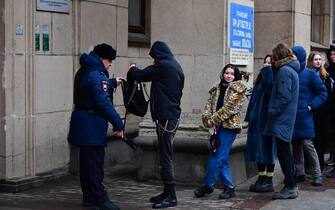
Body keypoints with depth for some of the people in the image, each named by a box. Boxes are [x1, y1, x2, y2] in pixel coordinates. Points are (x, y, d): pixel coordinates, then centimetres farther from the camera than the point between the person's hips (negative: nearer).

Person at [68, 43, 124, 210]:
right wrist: (118, 124, -19)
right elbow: (104, 102, -22)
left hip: (81, 120, 10)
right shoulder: (96, 75, -17)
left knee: (87, 161, 15)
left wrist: (113, 82, 44)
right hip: (92, 124, -10)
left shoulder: (83, 72, 14)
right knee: (95, 163, -4)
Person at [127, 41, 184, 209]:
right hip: (173, 115, 10)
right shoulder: (176, 67, 16)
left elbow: (139, 75, -7)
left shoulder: (162, 66, -12)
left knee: (166, 156, -6)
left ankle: (170, 196, -4)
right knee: (166, 155, 14)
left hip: (165, 117, -10)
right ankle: (167, 193, 20)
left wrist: (132, 69, 15)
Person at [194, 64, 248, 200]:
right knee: (221, 158, 7)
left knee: (216, 157, -7)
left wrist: (213, 119, -12)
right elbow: (209, 104, 9)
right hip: (218, 127, 6)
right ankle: (229, 187, 15)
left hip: (229, 126, -6)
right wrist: (207, 118, -10)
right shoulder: (217, 88, 17)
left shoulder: (238, 89, -1)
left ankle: (208, 186, 5)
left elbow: (230, 107, -11)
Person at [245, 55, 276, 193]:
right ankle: (261, 179, 18)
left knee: (267, 148, -2)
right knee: (258, 148, 10)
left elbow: (272, 90, -29)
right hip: (257, 119, 8)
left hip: (267, 118, -8)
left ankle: (269, 181, 5)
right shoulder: (261, 78, 17)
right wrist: (250, 117, 15)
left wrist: (267, 71, -20)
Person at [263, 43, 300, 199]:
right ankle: (291, 185, 22)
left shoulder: (284, 71, -13)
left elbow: (283, 97, -19)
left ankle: (290, 188, -2)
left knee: (283, 153, -6)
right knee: (285, 153, 16)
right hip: (287, 119, 10)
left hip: (281, 120, -10)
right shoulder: (292, 70, 17)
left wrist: (271, 113, -16)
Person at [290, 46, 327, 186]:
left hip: (304, 116, -5)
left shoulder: (310, 74, -4)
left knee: (307, 144, -7)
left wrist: (311, 106, -10)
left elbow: (322, 93, -2)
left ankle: (317, 175, 2)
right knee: (296, 145, 11)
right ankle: (299, 173, 21)